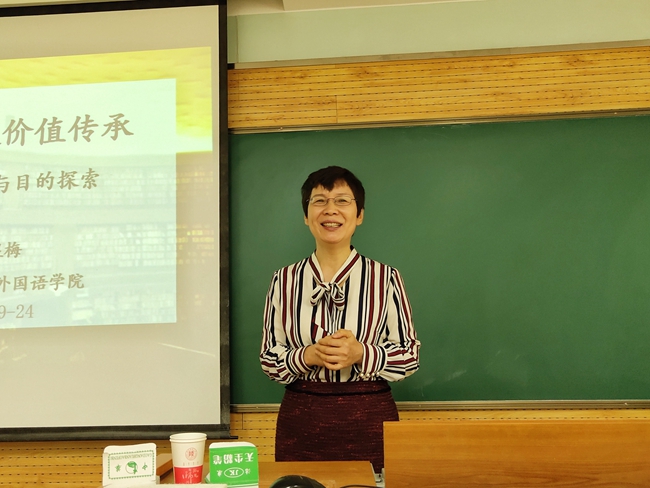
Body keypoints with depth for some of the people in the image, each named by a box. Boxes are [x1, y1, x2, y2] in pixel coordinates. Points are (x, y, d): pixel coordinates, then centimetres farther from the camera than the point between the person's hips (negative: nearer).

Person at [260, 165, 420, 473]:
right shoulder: (284, 280, 2)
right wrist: (307, 356, -14)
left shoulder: (386, 278, -2)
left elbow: (409, 355, 0)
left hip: (370, 421, -1)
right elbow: (269, 358, 5)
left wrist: (361, 353, -17)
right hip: (301, 423, 1)